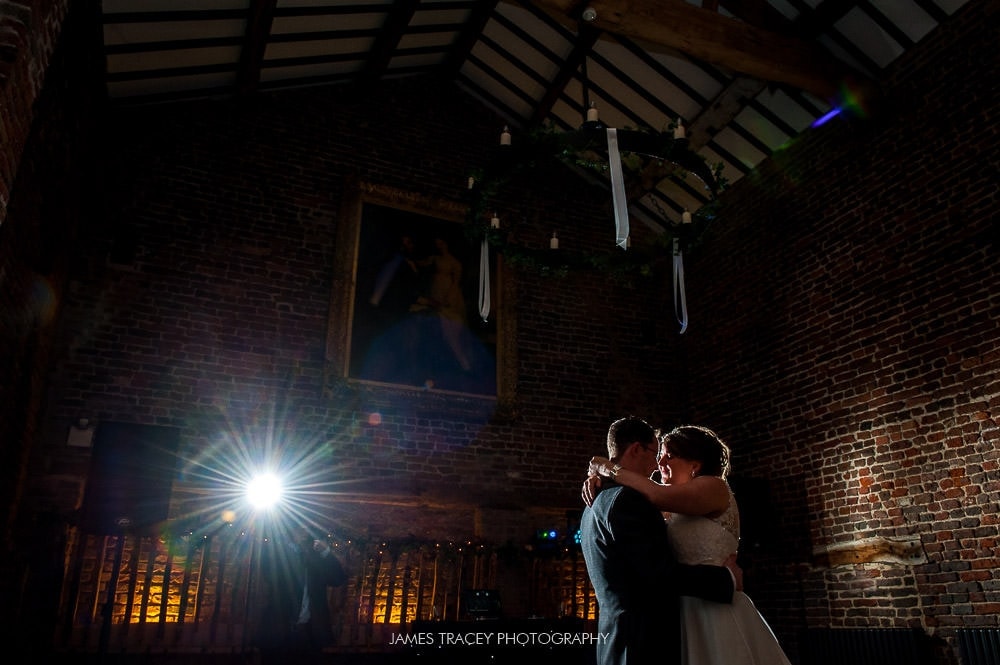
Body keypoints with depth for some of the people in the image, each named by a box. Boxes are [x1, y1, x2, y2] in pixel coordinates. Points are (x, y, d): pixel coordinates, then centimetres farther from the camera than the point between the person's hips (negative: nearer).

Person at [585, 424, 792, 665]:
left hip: (716, 613, -8)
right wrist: (597, 478, 0)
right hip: (688, 613, 8)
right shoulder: (674, 509, 14)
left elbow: (658, 495, -24)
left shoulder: (715, 486, -8)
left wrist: (609, 468, -12)